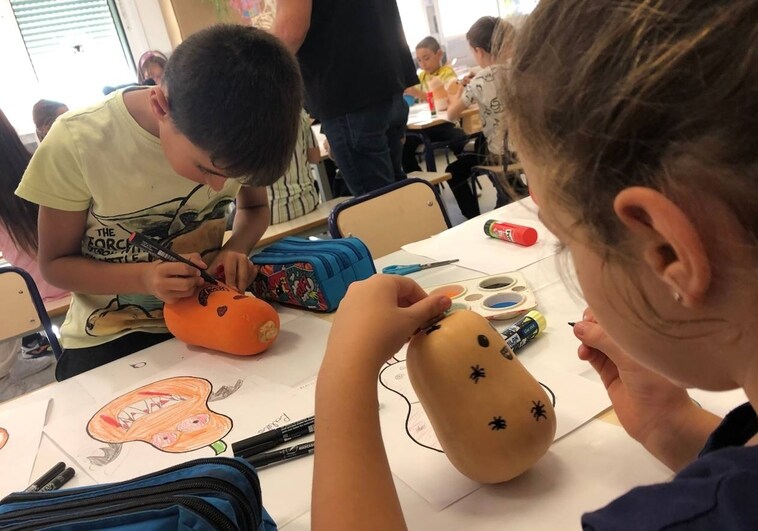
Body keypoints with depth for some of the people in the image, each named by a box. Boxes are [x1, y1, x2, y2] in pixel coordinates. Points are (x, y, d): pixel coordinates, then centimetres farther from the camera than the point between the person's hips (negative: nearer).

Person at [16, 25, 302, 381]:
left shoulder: (231, 135, -14)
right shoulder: (77, 143, -21)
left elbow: (254, 208, 6)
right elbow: (55, 264, -9)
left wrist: (236, 250, -16)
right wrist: (145, 278, -28)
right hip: (109, 340, -2)